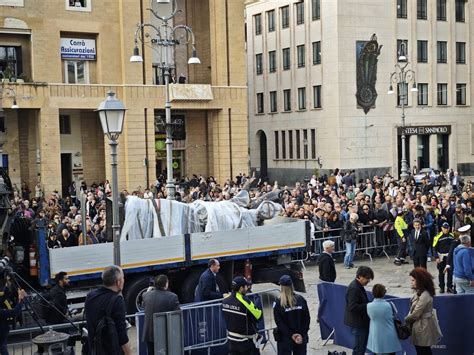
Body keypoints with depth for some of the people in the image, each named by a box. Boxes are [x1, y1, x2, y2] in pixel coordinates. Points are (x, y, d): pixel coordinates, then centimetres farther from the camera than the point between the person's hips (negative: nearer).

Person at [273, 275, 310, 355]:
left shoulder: (278, 303, -12)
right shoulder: (301, 300, -3)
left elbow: (279, 323, -12)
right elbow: (307, 319, -3)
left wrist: (292, 335, -9)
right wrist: (301, 334, -5)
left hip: (285, 339, -3)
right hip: (302, 339, 3)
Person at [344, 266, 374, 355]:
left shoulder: (358, 286, 10)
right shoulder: (354, 288, -22)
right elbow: (353, 307, -28)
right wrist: (368, 306, -24)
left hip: (361, 322, 10)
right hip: (357, 323, -10)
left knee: (362, 345, 19)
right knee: (359, 348, -3)